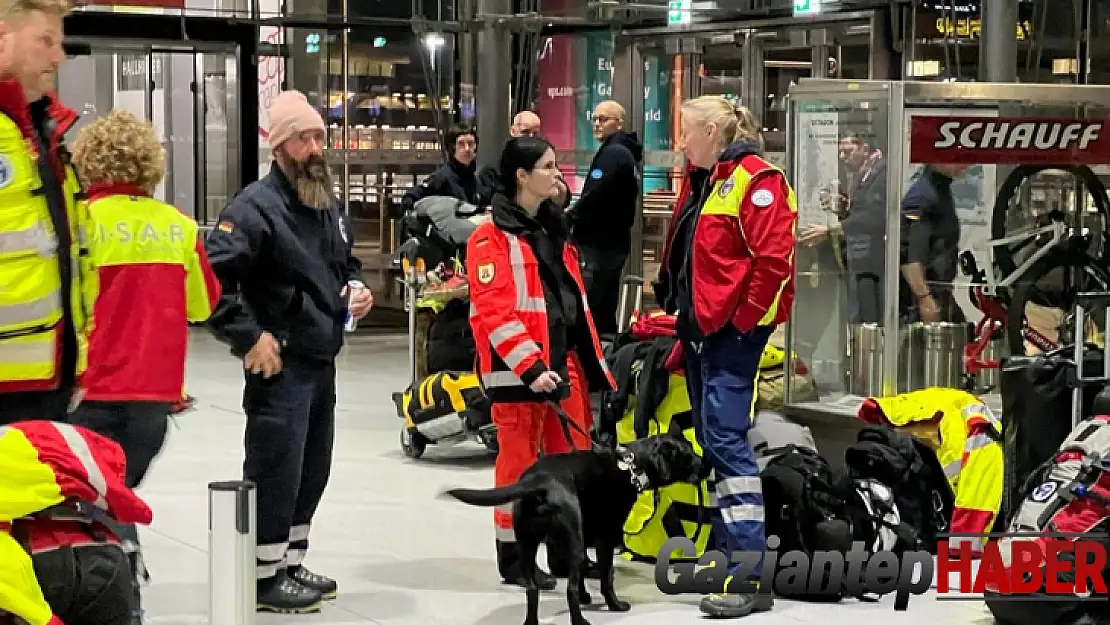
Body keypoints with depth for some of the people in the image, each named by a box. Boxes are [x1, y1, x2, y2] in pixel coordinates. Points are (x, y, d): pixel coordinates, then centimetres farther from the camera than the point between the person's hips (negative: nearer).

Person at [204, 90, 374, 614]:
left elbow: (346, 262, 31)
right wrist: (248, 337, -22)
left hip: (322, 362, 9)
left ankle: (291, 565, 28)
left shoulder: (330, 206, 13)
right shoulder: (257, 206, -15)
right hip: (281, 363, -9)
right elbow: (211, 277, -24)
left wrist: (356, 288, 9)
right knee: (276, 470, -4)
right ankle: (266, 576, 7)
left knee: (311, 471, 16)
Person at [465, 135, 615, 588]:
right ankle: (513, 558, 11)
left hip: (564, 362, 8)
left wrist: (592, 360, 17)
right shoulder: (492, 236, -10)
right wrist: (529, 368, -24)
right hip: (517, 369, -8)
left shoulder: (553, 228, 17)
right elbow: (493, 311, -18)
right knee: (519, 460, 0)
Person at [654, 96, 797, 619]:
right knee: (712, 439, 12)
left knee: (726, 439, -14)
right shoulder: (700, 181, 17)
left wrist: (745, 320, -17)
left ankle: (750, 577, -14)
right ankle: (725, 551, 21)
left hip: (733, 329, -10)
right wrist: (677, 305, 18)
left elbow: (773, 259, -20)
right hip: (699, 326, 10)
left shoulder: (756, 180, -12)